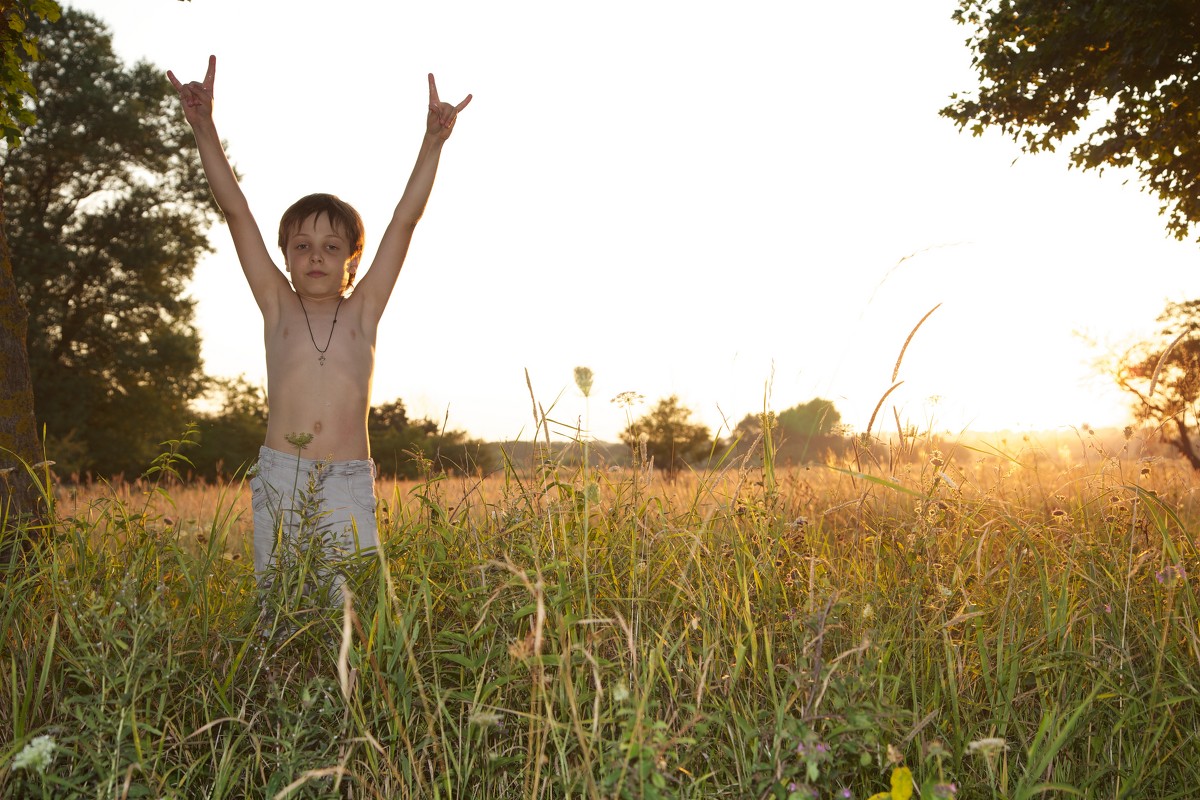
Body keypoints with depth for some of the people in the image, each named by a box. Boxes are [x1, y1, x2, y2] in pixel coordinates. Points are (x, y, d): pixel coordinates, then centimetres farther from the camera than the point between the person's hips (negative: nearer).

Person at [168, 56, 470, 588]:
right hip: (278, 476, 1)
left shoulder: (362, 311, 8)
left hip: (349, 483, 0)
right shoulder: (278, 306, 9)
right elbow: (235, 210, 3)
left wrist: (433, 141, -3)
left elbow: (405, 219, 2)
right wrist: (204, 127, -3)